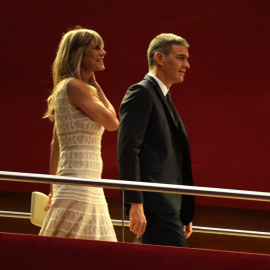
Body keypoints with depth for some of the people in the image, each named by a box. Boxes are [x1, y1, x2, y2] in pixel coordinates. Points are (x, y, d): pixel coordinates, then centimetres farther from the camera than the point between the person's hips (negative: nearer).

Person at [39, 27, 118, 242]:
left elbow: (56, 145, 20)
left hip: (89, 188, 10)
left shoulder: (66, 88, 18)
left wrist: (54, 191, 22)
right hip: (79, 187, -10)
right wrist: (96, 87, 3)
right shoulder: (74, 86, -11)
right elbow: (112, 122, -9)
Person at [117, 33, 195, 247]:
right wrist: (135, 204, -22)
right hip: (155, 204, -9)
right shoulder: (141, 93, -5)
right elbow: (127, 150, -15)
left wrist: (185, 214, 23)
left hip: (170, 205, 9)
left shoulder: (164, 99, 24)